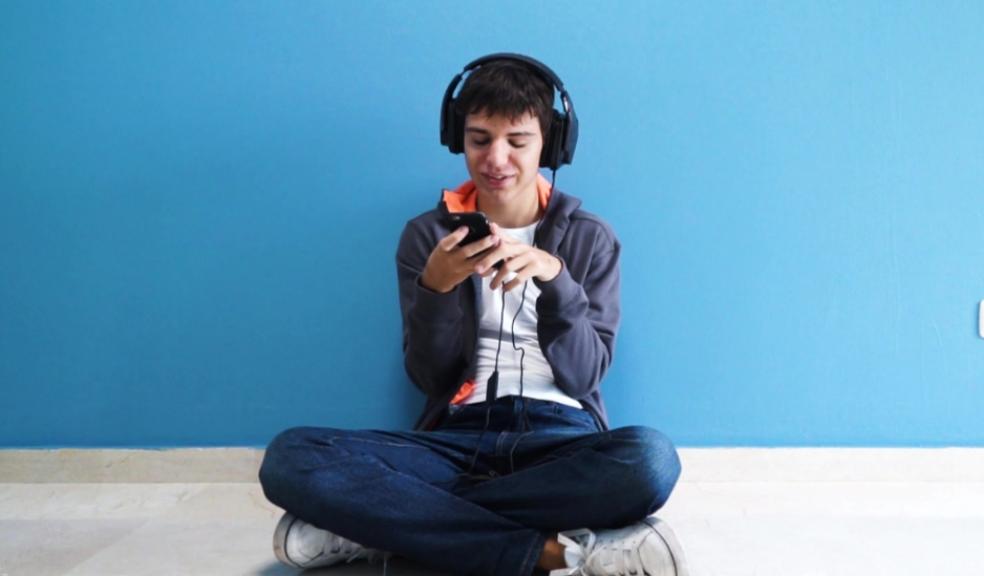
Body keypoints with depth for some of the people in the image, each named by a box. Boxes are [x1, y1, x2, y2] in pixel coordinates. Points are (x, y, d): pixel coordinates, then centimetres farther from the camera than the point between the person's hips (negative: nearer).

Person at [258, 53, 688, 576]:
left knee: (650, 460, -37)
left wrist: (556, 279, -15)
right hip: (460, 437, 0)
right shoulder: (427, 235, 7)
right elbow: (429, 377, 3)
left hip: (560, 437, 0)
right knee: (290, 459, -25)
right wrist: (435, 288, -15)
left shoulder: (590, 237, 7)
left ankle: (383, 523, -24)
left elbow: (584, 375, 0)